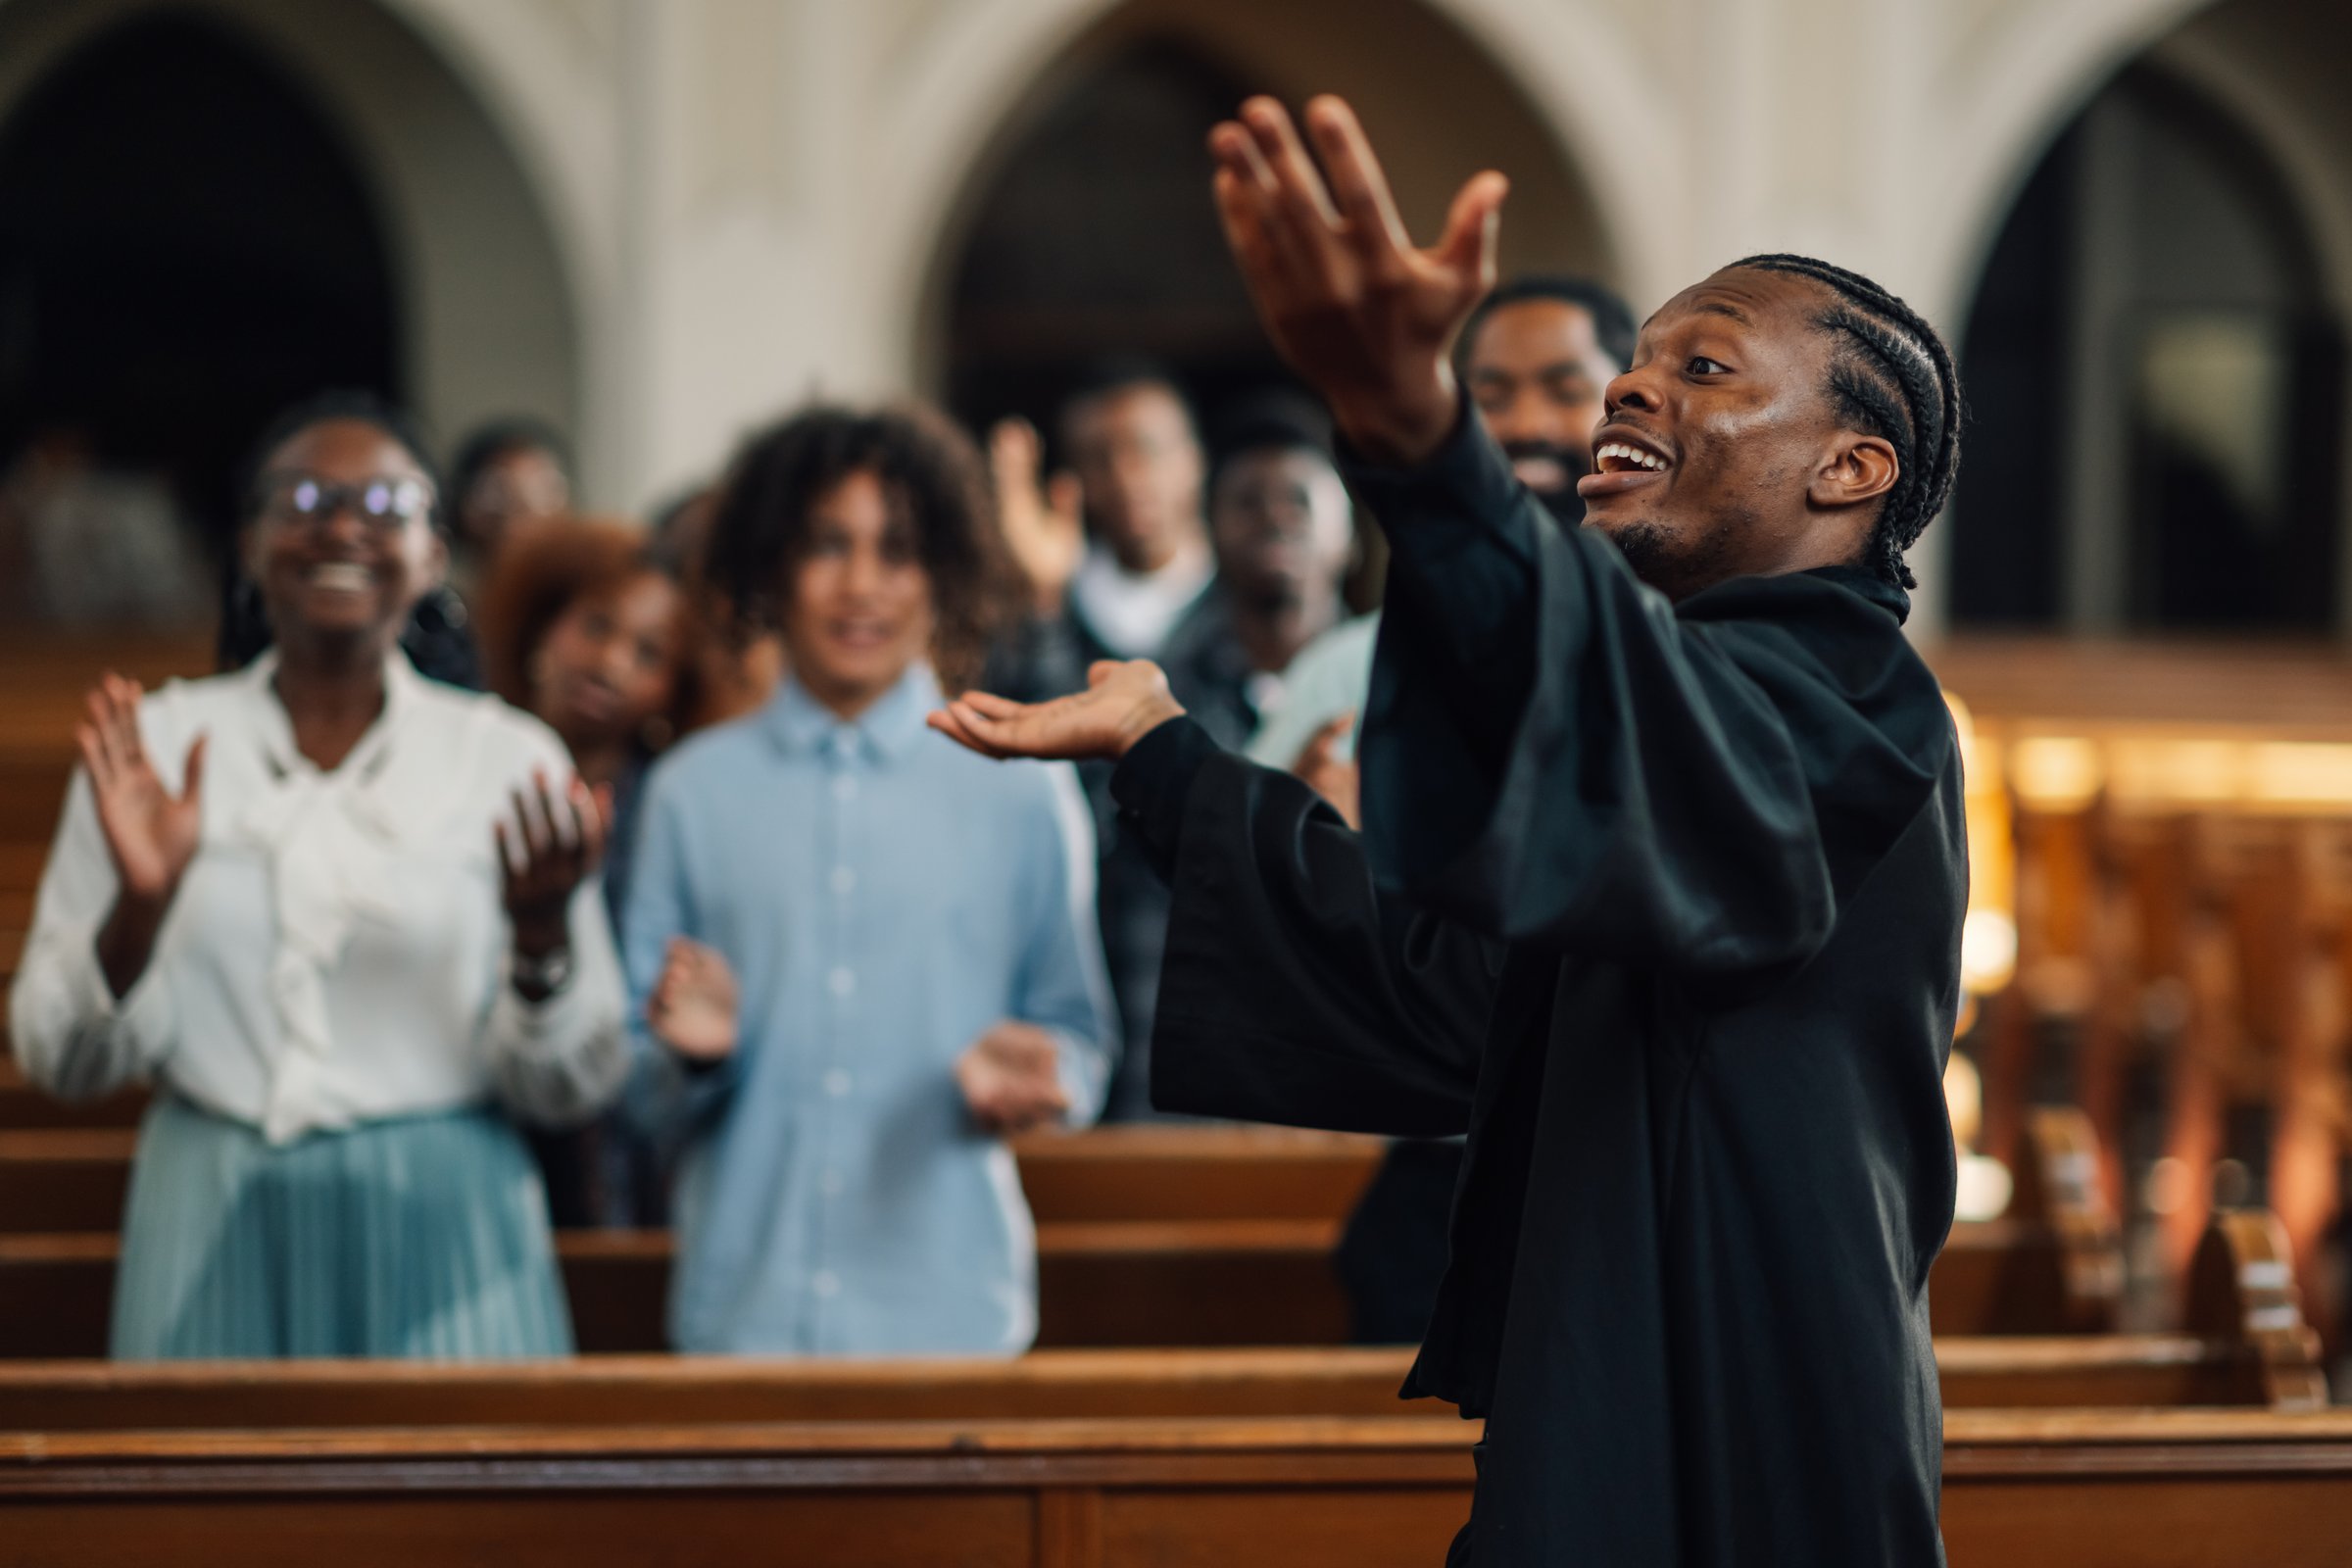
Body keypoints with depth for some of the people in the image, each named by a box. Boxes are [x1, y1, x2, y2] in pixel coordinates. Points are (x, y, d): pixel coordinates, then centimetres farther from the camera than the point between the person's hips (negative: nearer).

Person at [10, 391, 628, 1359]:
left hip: (443, 1243, 0)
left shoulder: (511, 761, 1)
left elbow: (572, 1088, 0)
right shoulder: (152, 744, 3)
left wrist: (542, 933, -17)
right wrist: (139, 905, -16)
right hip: (216, 1246, 1)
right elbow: (62, 1062, 1)